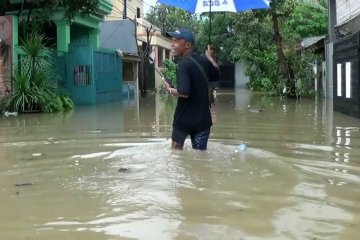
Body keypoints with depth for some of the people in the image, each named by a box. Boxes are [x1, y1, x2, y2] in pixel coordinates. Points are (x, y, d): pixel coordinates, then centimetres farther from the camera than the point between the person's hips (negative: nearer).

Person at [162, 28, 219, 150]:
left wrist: (169, 89, -9)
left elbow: (184, 93, -28)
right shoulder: (204, 61, 2)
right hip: (202, 119, 5)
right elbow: (216, 75, 23)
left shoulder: (182, 64, -18)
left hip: (184, 118, -4)